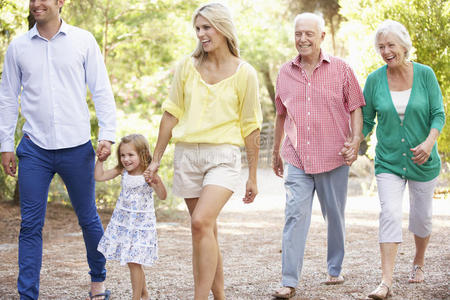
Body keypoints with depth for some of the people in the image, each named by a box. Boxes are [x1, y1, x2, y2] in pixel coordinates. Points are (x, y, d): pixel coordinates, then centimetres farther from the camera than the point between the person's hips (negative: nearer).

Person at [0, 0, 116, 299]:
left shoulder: (83, 41, 2)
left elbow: (102, 91, 3)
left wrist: (107, 135, -6)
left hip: (77, 148, -1)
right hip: (34, 150, 1)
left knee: (88, 219, 11)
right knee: (31, 225, 0)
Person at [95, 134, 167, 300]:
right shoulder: (122, 171, -1)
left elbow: (162, 196, -22)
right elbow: (99, 176, 3)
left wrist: (158, 182, -39)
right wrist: (100, 159, -3)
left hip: (141, 224, -5)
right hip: (122, 222, 5)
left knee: (134, 262, -7)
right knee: (132, 262, 12)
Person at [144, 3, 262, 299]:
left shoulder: (244, 73, -1)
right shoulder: (187, 66, 6)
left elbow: (251, 127, 2)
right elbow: (172, 114, 12)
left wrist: (253, 176, 4)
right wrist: (156, 159, 12)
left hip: (223, 155, -4)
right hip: (187, 154, 4)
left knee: (201, 222, -22)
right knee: (208, 231, 8)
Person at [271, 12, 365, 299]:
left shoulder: (341, 69, 1)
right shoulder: (285, 72, 8)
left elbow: (355, 109, 3)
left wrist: (356, 141, -12)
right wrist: (276, 152, 24)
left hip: (333, 158, -1)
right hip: (296, 159, 1)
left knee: (335, 217, 11)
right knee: (295, 216, -8)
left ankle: (335, 270, 30)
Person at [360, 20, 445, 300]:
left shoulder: (425, 74, -6)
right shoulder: (374, 80, -4)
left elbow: (438, 114, -6)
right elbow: (365, 121, 3)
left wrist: (429, 142, -22)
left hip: (423, 161, 0)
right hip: (388, 160, 0)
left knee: (422, 217, 12)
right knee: (390, 214, -15)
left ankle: (419, 263, 39)